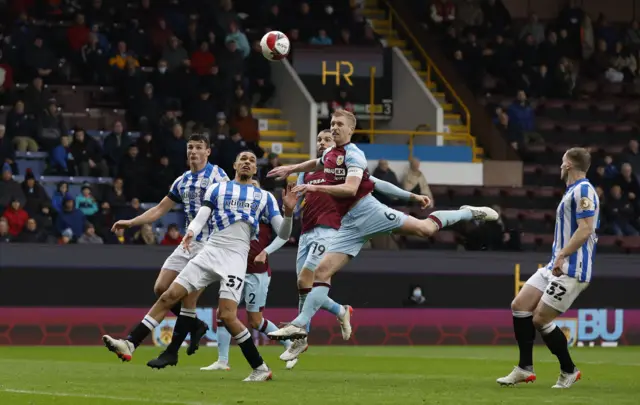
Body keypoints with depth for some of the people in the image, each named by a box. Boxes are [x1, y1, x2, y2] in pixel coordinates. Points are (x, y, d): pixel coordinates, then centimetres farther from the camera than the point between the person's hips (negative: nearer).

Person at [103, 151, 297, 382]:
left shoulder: (264, 197, 14)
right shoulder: (217, 189, 16)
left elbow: (283, 234, 9)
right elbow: (200, 218, 4)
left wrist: (288, 212, -11)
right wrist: (191, 232, -19)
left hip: (235, 259, -2)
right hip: (210, 252, 3)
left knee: (227, 316, -17)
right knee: (169, 296, -5)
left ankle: (260, 369, -5)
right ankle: (129, 345, -3)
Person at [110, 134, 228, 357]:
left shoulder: (216, 175, -6)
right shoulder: (182, 181, 15)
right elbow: (159, 210, 21)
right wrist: (130, 222, 15)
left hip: (209, 244, -7)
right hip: (188, 243, 8)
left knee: (188, 299, -10)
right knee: (161, 289, 2)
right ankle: (196, 325, 20)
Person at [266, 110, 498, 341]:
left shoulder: (353, 155, -9)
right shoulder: (329, 154, 16)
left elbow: (350, 189, -25)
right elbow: (316, 165, 43)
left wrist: (316, 188, -28)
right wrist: (290, 169, 40)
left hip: (366, 210, -7)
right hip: (349, 224, 7)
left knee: (426, 228, -11)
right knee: (322, 271, -4)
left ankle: (469, 213, 12)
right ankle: (300, 325, -7)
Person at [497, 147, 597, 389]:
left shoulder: (583, 190, -12)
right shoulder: (572, 191, 18)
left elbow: (585, 229, -22)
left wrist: (562, 255, -26)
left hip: (571, 270, -10)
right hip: (556, 267, 10)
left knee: (540, 319, -9)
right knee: (519, 306, 4)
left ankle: (569, 371, 6)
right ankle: (525, 369, 8)